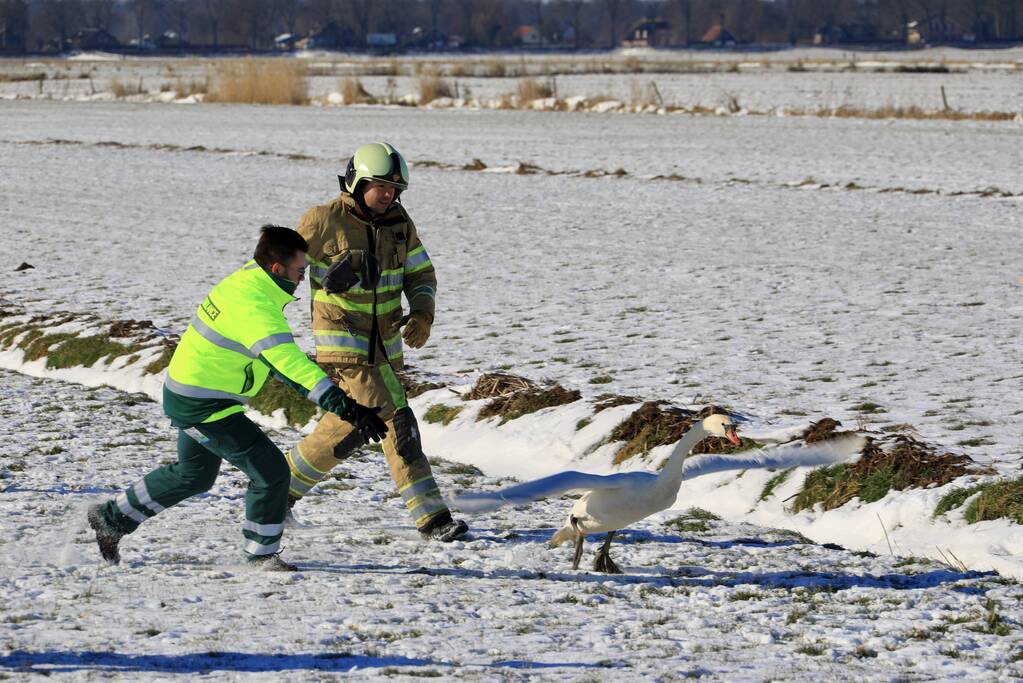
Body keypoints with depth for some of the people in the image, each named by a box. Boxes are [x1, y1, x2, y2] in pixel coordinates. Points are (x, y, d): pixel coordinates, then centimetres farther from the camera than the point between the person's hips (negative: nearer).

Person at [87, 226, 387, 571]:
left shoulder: (246, 278, 2)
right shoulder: (255, 308, -28)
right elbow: (290, 365, -38)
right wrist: (345, 407, -43)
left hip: (185, 395, 10)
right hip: (203, 408, -10)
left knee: (194, 475, 28)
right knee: (270, 471, -7)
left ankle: (113, 517, 37)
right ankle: (261, 553, 10)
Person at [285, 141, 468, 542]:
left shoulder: (400, 223, 5)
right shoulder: (323, 222, -11)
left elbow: (421, 275, 11)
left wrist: (422, 314, -7)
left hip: (385, 342, 7)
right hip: (343, 340, -7)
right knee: (396, 422, -15)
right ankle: (430, 517, -12)